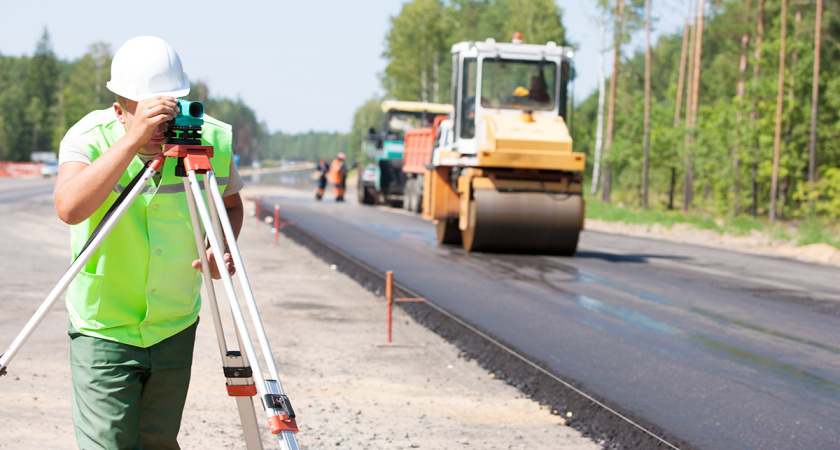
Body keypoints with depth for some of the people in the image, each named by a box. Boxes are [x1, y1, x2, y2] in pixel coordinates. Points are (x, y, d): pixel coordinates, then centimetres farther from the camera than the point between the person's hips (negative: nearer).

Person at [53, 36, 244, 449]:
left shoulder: (214, 140, -10)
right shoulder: (89, 137, -18)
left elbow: (230, 204, 10)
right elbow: (70, 208, -38)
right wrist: (133, 139, -45)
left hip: (175, 328, 3)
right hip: (104, 331, -3)